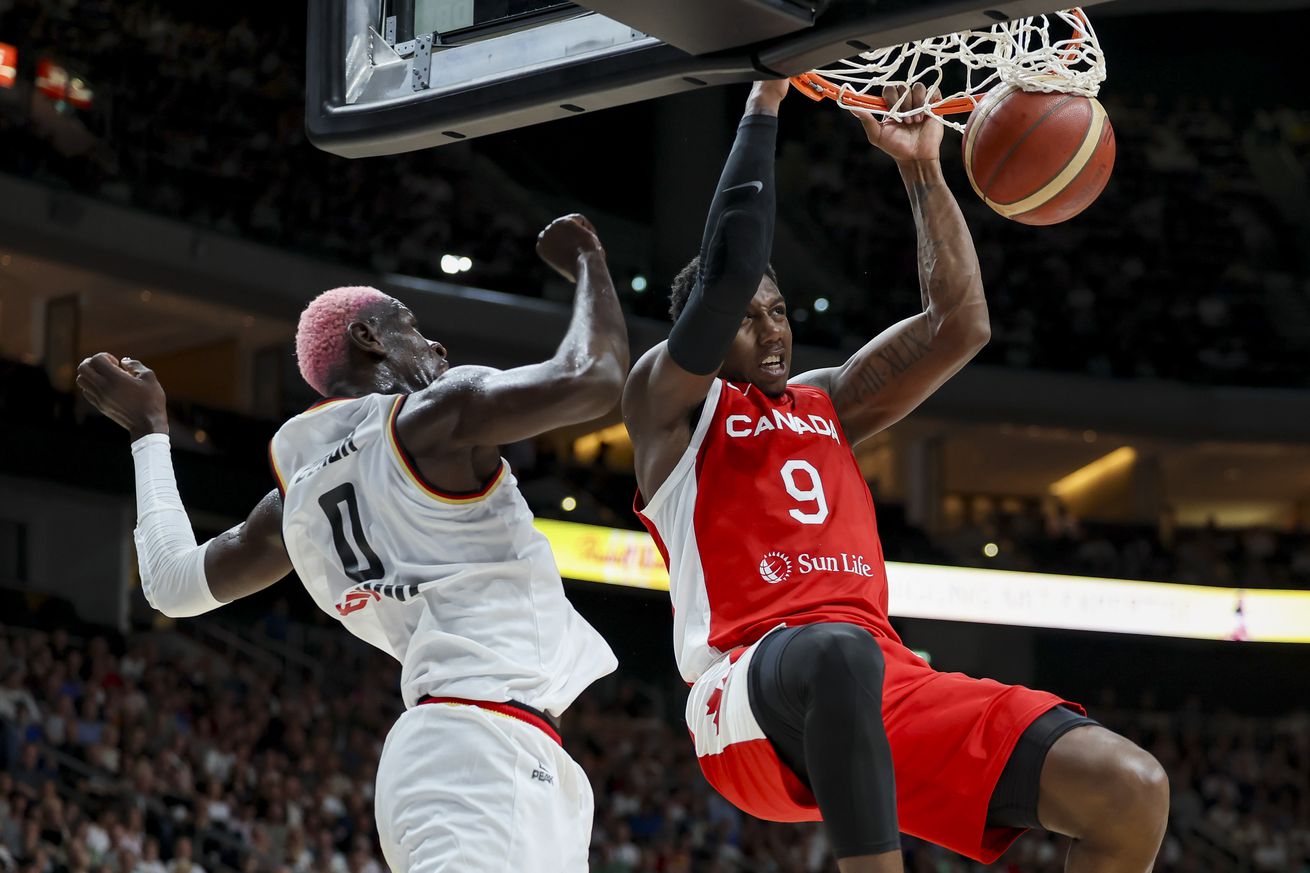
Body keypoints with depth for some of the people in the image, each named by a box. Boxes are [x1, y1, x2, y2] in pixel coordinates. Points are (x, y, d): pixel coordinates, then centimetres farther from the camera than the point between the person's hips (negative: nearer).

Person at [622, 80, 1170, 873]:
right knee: (837, 650, -46)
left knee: (1131, 791, -14)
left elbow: (959, 325, 25)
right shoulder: (670, 401, 11)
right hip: (754, 702, -6)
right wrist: (764, 102, 2)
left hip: (888, 684, 6)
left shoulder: (828, 403, 30)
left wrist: (922, 170, 23)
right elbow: (730, 268, -6)